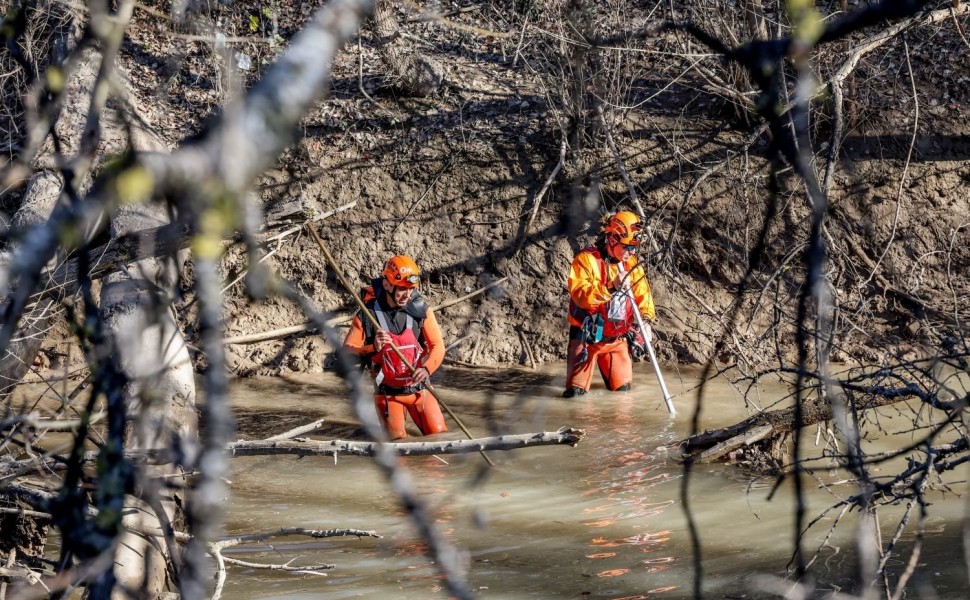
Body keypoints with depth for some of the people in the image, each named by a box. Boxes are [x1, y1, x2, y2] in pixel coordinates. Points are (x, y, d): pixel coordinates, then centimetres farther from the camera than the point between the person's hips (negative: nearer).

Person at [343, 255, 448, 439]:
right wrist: (372, 348, -31)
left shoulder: (421, 311, -6)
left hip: (419, 389, 2)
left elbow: (437, 346, -8)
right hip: (388, 394, -2)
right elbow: (347, 350, -12)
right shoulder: (368, 315, -11)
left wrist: (426, 368, -27)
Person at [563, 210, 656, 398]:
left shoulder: (632, 264, 5)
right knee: (576, 392, -5)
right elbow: (580, 294, -25)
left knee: (622, 388, 6)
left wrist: (646, 319, -12)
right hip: (587, 337, -5)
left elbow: (643, 294, 6)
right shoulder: (587, 259, -14)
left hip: (618, 339, 5)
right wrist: (611, 287, -34)